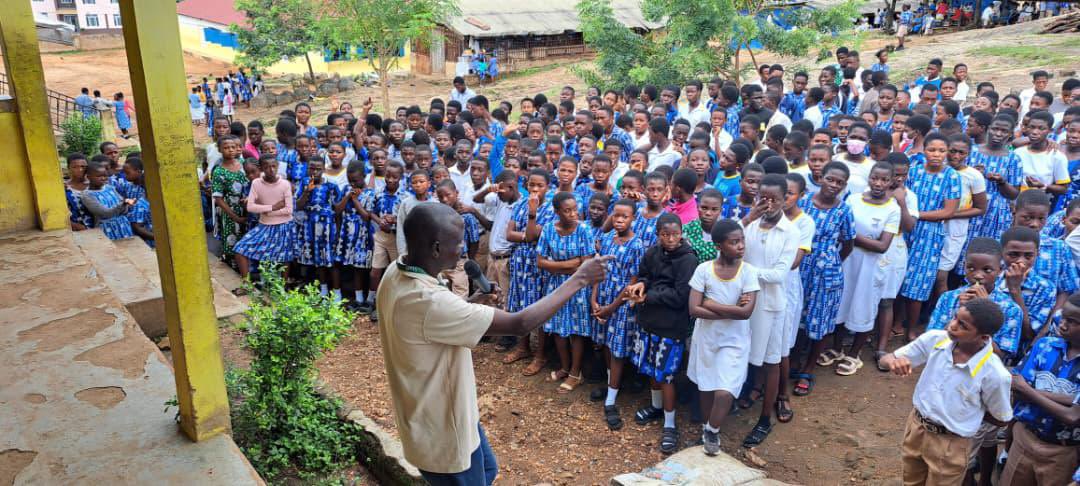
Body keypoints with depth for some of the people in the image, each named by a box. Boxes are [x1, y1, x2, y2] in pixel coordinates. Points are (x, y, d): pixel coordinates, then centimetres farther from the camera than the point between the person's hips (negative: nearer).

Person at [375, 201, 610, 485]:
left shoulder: (395, 272, -7)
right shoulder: (430, 302, -37)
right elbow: (519, 324, -33)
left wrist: (472, 304, -6)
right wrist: (578, 280, -24)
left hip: (438, 413, 9)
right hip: (441, 432, -9)